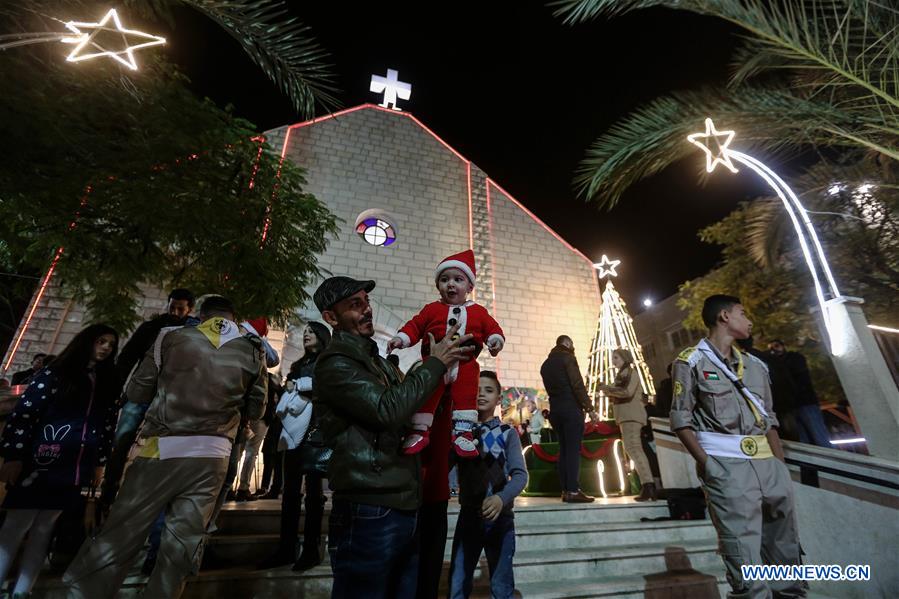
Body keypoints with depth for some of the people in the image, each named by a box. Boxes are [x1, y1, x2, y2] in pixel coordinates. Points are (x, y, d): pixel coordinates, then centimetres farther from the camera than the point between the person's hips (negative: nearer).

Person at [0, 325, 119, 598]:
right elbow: (24, 412, -5)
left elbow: (107, 426, 11)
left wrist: (99, 462, 9)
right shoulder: (54, 374, 0)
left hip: (75, 469, 4)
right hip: (40, 462, -4)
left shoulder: (107, 385, 11)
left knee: (45, 527, 9)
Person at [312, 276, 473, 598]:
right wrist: (435, 363, -14)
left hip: (406, 508, 8)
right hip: (368, 513, -8)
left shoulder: (378, 361, 16)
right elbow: (387, 410, -23)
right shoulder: (334, 365, -12)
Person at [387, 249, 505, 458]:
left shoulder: (479, 312, 11)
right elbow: (415, 325, 7)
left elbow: (492, 328, 8)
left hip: (465, 366, 1)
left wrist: (495, 340, -14)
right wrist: (401, 338, -8)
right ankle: (420, 431, 10)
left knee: (466, 398, -5)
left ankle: (463, 432, 5)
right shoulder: (432, 309, 9)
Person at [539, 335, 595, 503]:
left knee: (563, 449, 9)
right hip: (571, 408, -7)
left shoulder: (546, 364, 18)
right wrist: (589, 408, -12)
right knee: (573, 449, -5)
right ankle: (573, 491, -6)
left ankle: (566, 490, 10)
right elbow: (577, 385, -14)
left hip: (555, 409, 7)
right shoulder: (568, 357, -5)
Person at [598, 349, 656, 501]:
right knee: (634, 448, 9)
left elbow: (627, 392, -19)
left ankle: (648, 486, -20)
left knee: (633, 447, -17)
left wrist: (607, 388, -11)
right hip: (627, 415, 10)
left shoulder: (629, 371, -4)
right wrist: (609, 392, 9)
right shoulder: (623, 373, 24)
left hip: (630, 414, -10)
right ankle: (649, 486, 11)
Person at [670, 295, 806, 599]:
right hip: (726, 465, -6)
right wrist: (706, 463, -14)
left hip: (768, 462, 7)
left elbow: (769, 418, 19)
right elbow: (681, 418, -6)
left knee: (785, 545, 13)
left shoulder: (755, 364, 18)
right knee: (743, 551, -3)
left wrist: (781, 465, 9)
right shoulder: (692, 361, -3)